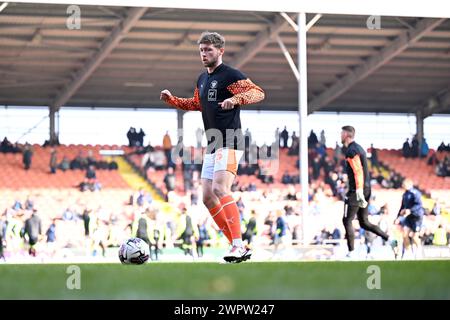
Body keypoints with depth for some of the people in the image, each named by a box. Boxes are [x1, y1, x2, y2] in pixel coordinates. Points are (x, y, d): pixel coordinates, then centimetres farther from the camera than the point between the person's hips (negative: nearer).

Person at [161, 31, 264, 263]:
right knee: (208, 197, 5)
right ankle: (237, 246, 9)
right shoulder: (202, 79, 18)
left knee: (220, 189, -25)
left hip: (229, 143, -10)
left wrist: (235, 99, -34)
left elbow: (258, 92, -18)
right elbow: (197, 104, 35)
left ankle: (239, 246, -27)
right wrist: (172, 100, 22)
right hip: (212, 146, 10)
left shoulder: (230, 75, -9)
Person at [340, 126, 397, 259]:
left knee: (347, 221, -2)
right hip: (366, 189, 10)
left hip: (357, 191, -10)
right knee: (364, 223, 12)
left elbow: (358, 171, -22)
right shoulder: (359, 148, 18)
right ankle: (389, 239, 2)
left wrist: (359, 191, -27)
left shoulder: (351, 151, -13)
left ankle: (351, 252, -2)